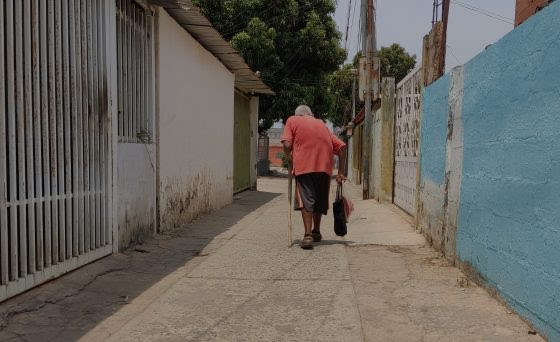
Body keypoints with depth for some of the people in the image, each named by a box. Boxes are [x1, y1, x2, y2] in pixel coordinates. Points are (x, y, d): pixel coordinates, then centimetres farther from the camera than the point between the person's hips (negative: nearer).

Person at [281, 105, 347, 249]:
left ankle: (308, 235, -15)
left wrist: (291, 160, 15)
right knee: (319, 199, 17)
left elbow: (287, 145, -2)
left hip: (304, 166, -4)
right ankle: (316, 232, 30)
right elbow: (342, 146, 15)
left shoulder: (292, 120, 16)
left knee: (305, 199, -4)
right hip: (325, 167, 4)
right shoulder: (322, 124, 26)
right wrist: (341, 172, 15)